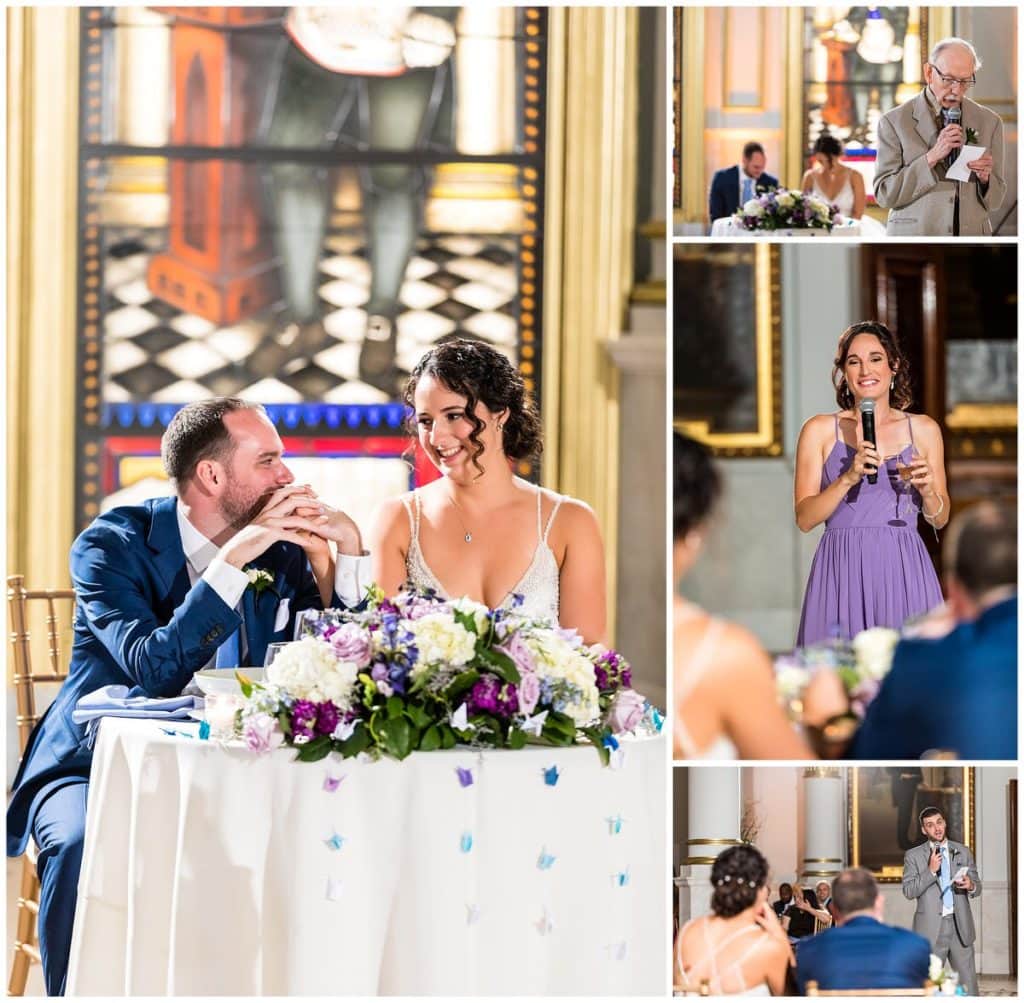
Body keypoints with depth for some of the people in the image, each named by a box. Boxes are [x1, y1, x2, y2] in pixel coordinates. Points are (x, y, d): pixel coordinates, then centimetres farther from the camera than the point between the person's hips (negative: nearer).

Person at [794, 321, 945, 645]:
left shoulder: (924, 430, 9)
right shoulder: (820, 430, 4)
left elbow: (940, 518, 14)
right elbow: (804, 518, -2)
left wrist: (926, 490, -6)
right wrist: (848, 478, -15)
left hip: (904, 571, 1)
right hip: (843, 571, -1)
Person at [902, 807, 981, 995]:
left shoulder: (963, 852, 11)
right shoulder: (913, 856, 4)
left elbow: (977, 887, 14)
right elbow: (908, 890, -6)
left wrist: (971, 886, -9)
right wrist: (930, 871, -17)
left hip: (960, 926, 2)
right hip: (931, 929, -2)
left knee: (968, 983, 1)